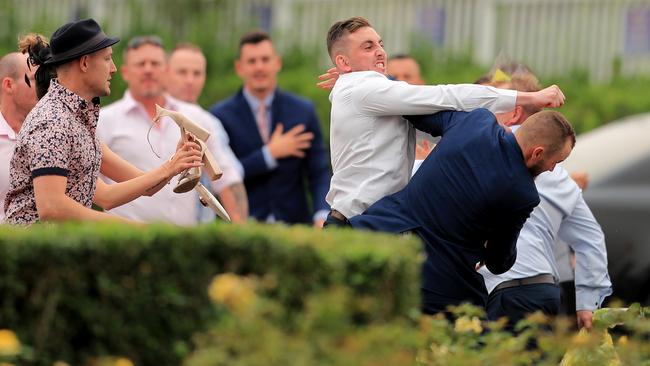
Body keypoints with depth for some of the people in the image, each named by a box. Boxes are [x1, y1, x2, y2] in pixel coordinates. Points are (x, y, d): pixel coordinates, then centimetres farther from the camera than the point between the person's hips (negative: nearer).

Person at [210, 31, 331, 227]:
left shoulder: (304, 111, 5)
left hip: (294, 225, 2)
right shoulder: (221, 115, 0)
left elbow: (319, 174, 2)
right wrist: (270, 153, -12)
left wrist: (322, 216, -15)